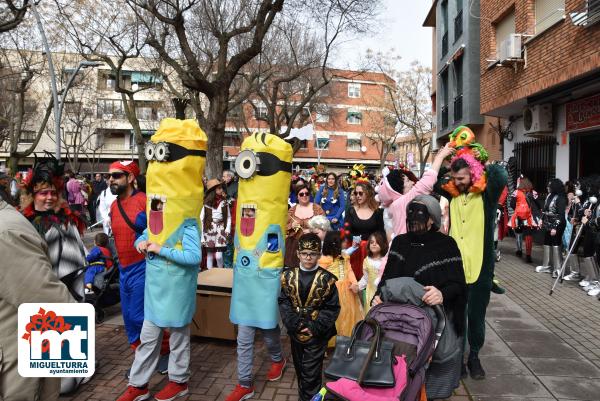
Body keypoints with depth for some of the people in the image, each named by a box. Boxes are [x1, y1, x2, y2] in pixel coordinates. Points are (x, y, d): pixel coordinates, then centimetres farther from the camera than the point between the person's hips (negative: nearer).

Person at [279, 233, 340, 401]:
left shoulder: (326, 279, -11)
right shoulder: (288, 275, -3)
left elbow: (332, 308, -9)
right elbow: (283, 302, -3)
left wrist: (316, 327, -15)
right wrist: (292, 322, -14)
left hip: (316, 334, -3)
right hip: (295, 331, 4)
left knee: (311, 372, 0)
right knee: (299, 368, 20)